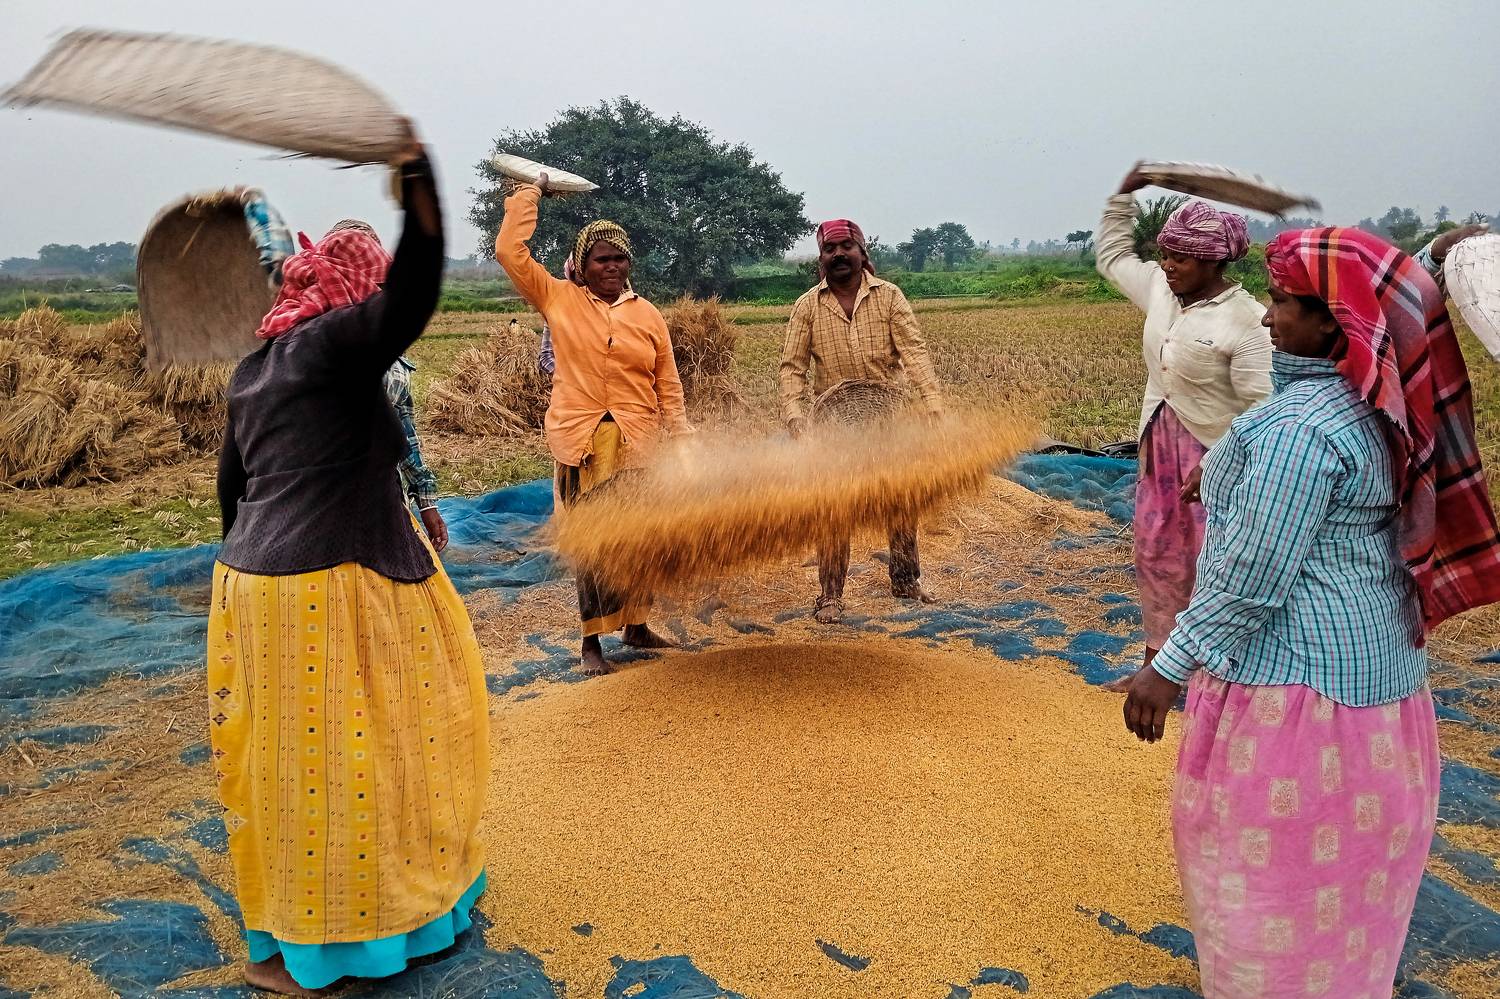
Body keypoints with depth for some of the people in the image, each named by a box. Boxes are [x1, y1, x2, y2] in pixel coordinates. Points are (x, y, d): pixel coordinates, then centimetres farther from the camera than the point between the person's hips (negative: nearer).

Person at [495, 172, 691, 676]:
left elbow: (667, 386, 8)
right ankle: (591, 642, 9)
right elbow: (510, 251, -2)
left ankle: (636, 626, 27)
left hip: (639, 443, 2)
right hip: (581, 441, -2)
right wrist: (529, 193, 4)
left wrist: (680, 439, 3)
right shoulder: (558, 299, 3)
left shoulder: (647, 315, 7)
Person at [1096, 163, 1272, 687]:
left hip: (1217, 453, -7)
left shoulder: (1245, 320, -19)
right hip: (1161, 447, 8)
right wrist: (1125, 194, 13)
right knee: (1157, 553, 15)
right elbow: (1112, 256, 21)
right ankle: (1157, 660, 30)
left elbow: (1261, 406, -20)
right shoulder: (1160, 289, 3)